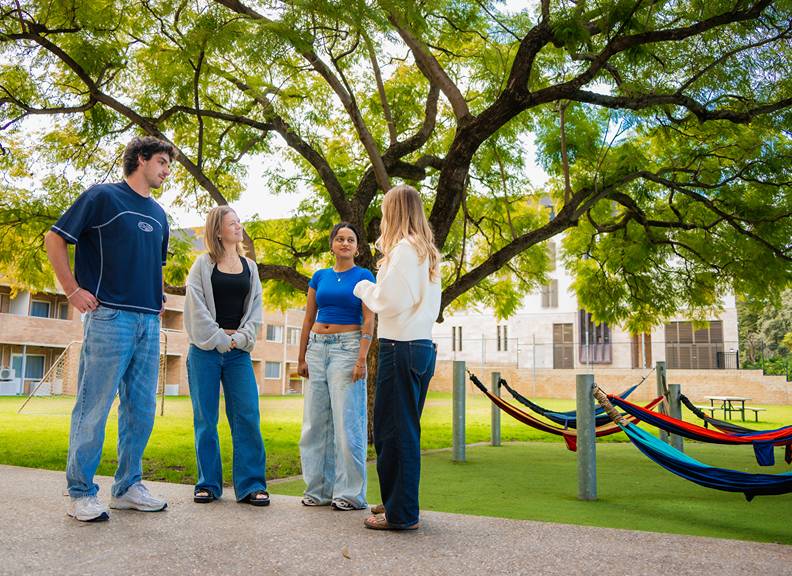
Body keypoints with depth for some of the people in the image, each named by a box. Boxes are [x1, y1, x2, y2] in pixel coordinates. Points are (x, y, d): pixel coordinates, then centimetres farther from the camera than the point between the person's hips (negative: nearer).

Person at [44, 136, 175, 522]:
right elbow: (55, 239, -1)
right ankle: (81, 493, 7)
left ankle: (127, 486, 19)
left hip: (149, 322, 7)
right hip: (109, 317, -7)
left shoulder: (158, 214, 20)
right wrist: (74, 291, -7)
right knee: (94, 408, -2)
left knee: (141, 410, 8)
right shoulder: (103, 197, 0)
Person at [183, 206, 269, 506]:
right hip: (206, 349, -2)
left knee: (247, 416, -3)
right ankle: (208, 484, 13)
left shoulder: (249, 267, 13)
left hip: (238, 352, 3)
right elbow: (196, 308, -3)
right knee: (205, 419, 3)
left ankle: (251, 485, 4)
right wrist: (219, 340, -8)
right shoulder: (203, 264, 3)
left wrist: (240, 339, -4)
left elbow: (255, 308, 10)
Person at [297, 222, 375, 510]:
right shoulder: (319, 277, 13)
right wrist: (301, 358, 11)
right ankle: (319, 489, 17)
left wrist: (362, 359, -16)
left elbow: (368, 320, -6)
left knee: (346, 421, -6)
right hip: (317, 347, 5)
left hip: (347, 347, -5)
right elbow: (308, 319, 15)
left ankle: (350, 493, 3)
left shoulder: (363, 276, 1)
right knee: (316, 421, 6)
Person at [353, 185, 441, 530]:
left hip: (400, 347, -9)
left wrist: (364, 288, 2)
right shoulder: (427, 252, 16)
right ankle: (398, 502, 27)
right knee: (406, 429, 16)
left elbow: (391, 301, -16)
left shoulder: (402, 249, -11)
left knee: (393, 430, -3)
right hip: (423, 346, 9)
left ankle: (401, 514, 4)